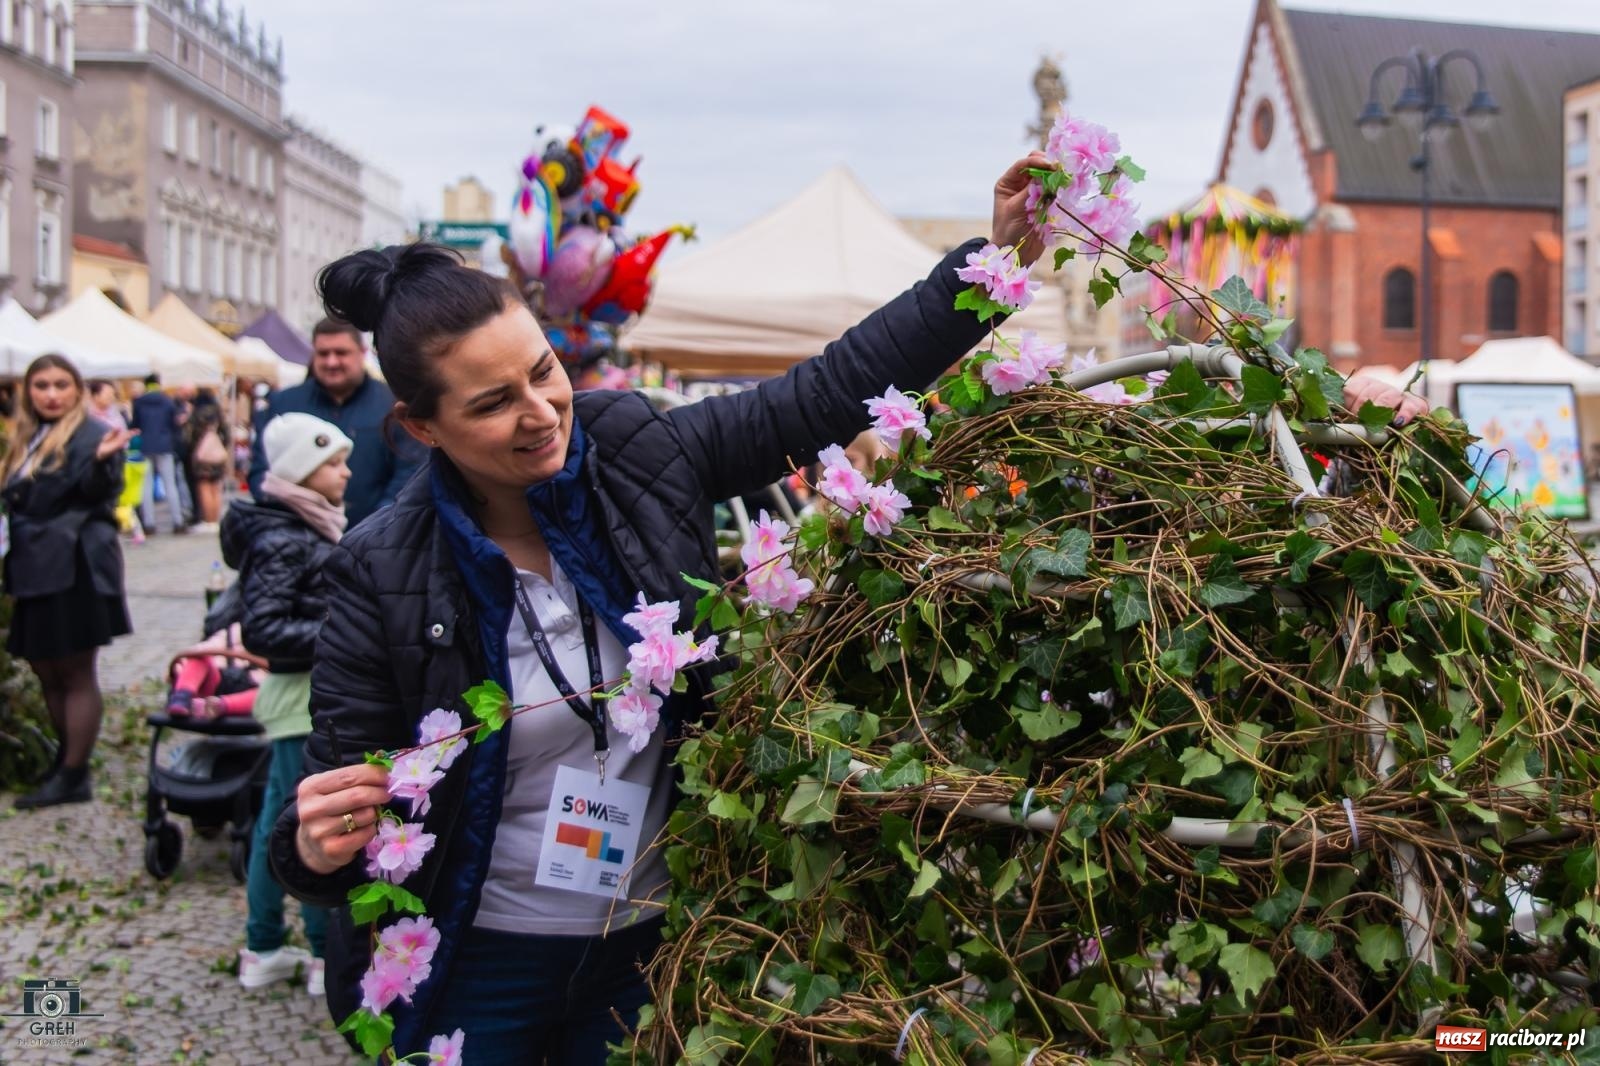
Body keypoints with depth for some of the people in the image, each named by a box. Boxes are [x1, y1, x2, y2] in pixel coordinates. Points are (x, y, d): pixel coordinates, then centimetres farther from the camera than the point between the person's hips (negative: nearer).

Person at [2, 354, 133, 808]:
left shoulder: (90, 435, -8)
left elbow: (94, 493, -21)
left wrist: (102, 460, -39)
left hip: (74, 570, -8)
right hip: (36, 571, 8)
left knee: (75, 673, -2)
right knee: (47, 671, 14)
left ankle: (73, 776, 3)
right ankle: (66, 760, 25)